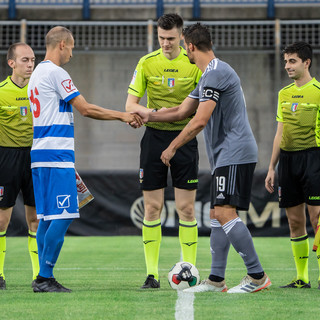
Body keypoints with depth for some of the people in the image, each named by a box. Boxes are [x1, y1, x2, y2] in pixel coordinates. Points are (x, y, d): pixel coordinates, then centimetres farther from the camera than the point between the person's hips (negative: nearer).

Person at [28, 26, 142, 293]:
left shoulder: (37, 73, 19)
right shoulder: (55, 72, -10)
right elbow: (85, 109, -11)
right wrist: (123, 116, -2)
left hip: (40, 153, 10)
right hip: (56, 155, -10)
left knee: (47, 217, 9)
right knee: (63, 216, -9)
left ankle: (43, 278, 9)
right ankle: (45, 278, -10)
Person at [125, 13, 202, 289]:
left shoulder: (195, 63, -1)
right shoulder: (146, 63, 1)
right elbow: (130, 104, 0)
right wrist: (154, 112, -19)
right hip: (154, 137, 1)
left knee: (186, 209, -2)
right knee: (152, 208, 0)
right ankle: (152, 273, 5)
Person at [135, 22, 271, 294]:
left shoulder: (216, 73, -14)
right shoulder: (209, 75, 20)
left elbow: (200, 121, -18)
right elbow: (182, 111, 27)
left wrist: (172, 147, -9)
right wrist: (150, 116, 21)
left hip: (235, 154, -11)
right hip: (225, 156, 11)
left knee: (225, 212, -16)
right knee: (217, 215, 10)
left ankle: (257, 276, -15)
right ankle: (216, 280, 12)